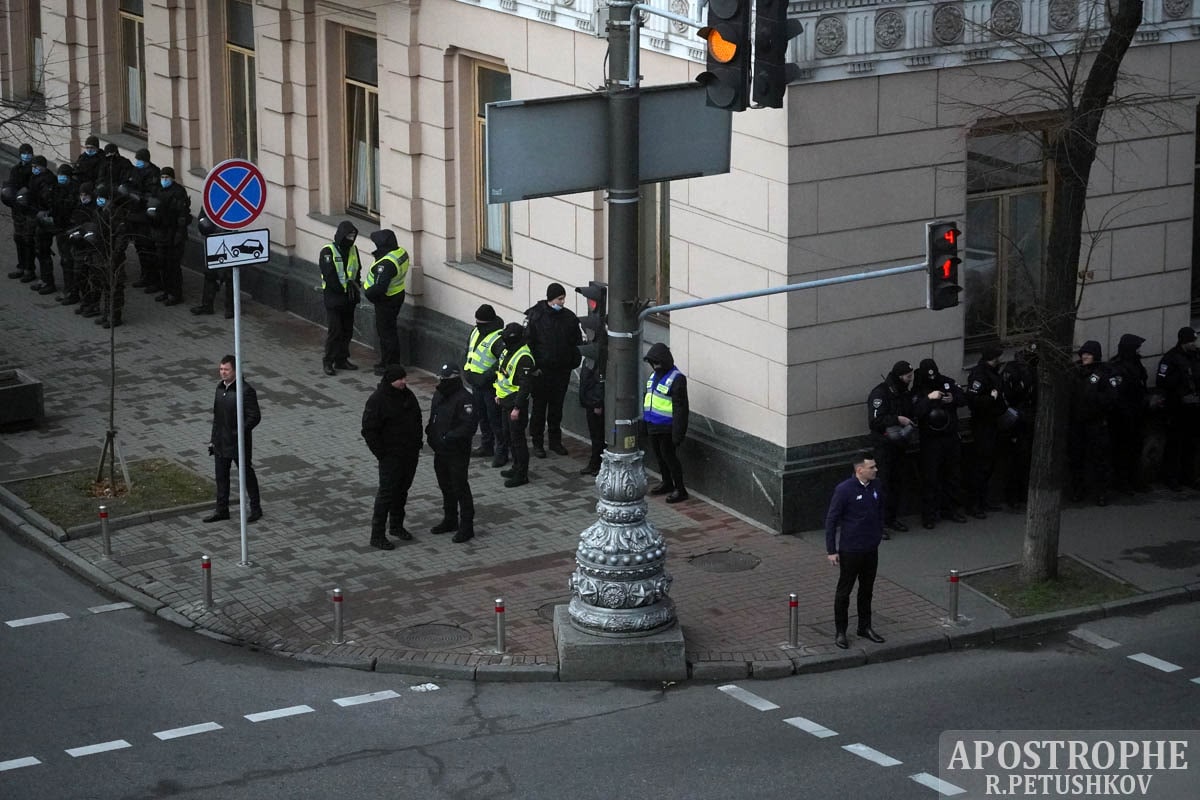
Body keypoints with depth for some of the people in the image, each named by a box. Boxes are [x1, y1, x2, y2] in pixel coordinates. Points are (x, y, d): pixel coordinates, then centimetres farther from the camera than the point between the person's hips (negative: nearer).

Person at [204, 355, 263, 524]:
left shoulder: (245, 391, -18)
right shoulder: (220, 388, 6)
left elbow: (255, 416, -18)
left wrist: (238, 433, -22)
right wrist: (213, 438, 12)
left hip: (238, 442, -7)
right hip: (221, 442, 7)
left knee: (246, 475, 6)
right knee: (221, 476, 14)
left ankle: (256, 509, 19)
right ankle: (222, 510, 25)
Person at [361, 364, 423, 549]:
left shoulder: (407, 394, 5)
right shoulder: (377, 400, -17)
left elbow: (417, 420, 19)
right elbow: (369, 430, -16)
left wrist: (417, 445, 13)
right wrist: (382, 454, -16)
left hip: (410, 454, 7)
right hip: (391, 456, -7)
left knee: (402, 490, 16)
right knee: (386, 493, -6)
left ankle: (396, 525, 32)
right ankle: (377, 535, -2)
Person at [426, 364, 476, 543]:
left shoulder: (464, 399, -20)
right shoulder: (439, 395, 8)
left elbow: (469, 427, -25)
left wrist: (448, 438, -28)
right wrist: (430, 431, 2)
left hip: (457, 452, -9)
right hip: (440, 451, 9)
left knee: (460, 488, -3)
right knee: (446, 487, 20)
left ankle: (466, 527, 5)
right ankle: (450, 520, 35)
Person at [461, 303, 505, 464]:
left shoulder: (498, 339, -21)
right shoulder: (475, 331, 8)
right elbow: (468, 351, 23)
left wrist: (487, 376, -29)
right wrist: (465, 369, 12)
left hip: (491, 386, -9)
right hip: (476, 384, 9)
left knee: (495, 419, -3)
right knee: (481, 416, 20)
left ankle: (501, 452, 4)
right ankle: (486, 446, 34)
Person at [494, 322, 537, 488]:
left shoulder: (524, 358, -23)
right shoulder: (508, 352, 8)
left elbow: (524, 385, -24)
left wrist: (517, 408, -24)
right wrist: (499, 394, 25)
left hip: (516, 401, -10)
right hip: (506, 401, 10)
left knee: (517, 438, -4)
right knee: (508, 436, 19)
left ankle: (522, 474, 3)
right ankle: (517, 467, 33)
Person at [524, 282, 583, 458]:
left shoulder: (569, 317, 3)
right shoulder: (535, 316, -9)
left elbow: (578, 341, 10)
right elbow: (528, 342, -8)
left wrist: (574, 363, -1)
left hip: (562, 371, 4)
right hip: (541, 370, -4)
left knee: (557, 406, 12)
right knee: (539, 406, 3)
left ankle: (555, 441, 22)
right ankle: (537, 443, 11)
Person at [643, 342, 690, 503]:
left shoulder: (676, 379, -17)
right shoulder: (654, 375, 11)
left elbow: (680, 408, -19)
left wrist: (678, 432, -21)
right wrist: (645, 422, 21)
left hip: (666, 427, -9)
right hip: (652, 425, 9)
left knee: (669, 456, -5)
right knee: (659, 456, 17)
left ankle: (680, 489, 3)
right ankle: (667, 483, 32)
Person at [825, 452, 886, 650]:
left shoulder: (875, 486, 0)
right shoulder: (844, 490, -18)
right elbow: (831, 520, -13)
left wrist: (878, 535, 14)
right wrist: (831, 550, -12)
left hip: (871, 549, 6)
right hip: (850, 550, -6)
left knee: (867, 589, 17)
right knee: (844, 591, 5)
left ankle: (865, 627, 31)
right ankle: (840, 632, 15)